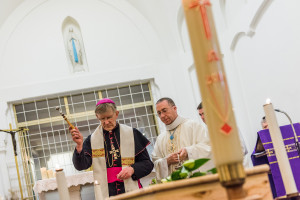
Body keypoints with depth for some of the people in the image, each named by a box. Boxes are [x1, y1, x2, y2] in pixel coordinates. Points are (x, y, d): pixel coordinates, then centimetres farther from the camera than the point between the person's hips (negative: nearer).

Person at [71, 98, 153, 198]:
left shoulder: (132, 134, 5)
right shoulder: (92, 140, 7)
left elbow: (148, 164, 8)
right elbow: (81, 166, -5)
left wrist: (132, 169, -10)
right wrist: (79, 145, -20)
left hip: (132, 191, 0)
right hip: (105, 194, 0)